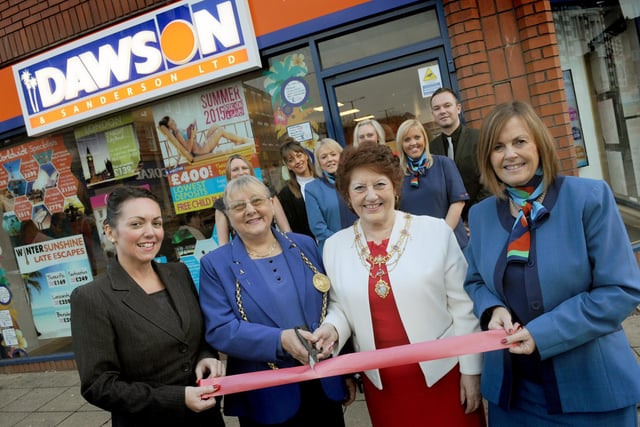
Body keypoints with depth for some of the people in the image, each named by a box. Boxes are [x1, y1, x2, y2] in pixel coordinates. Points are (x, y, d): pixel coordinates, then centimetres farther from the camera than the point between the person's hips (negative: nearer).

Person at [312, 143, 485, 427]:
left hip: (444, 373, -1)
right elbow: (340, 306, 8)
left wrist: (471, 369, -3)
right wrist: (333, 328, -12)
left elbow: (462, 305, -5)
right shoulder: (334, 246, -2)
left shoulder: (436, 231, -9)